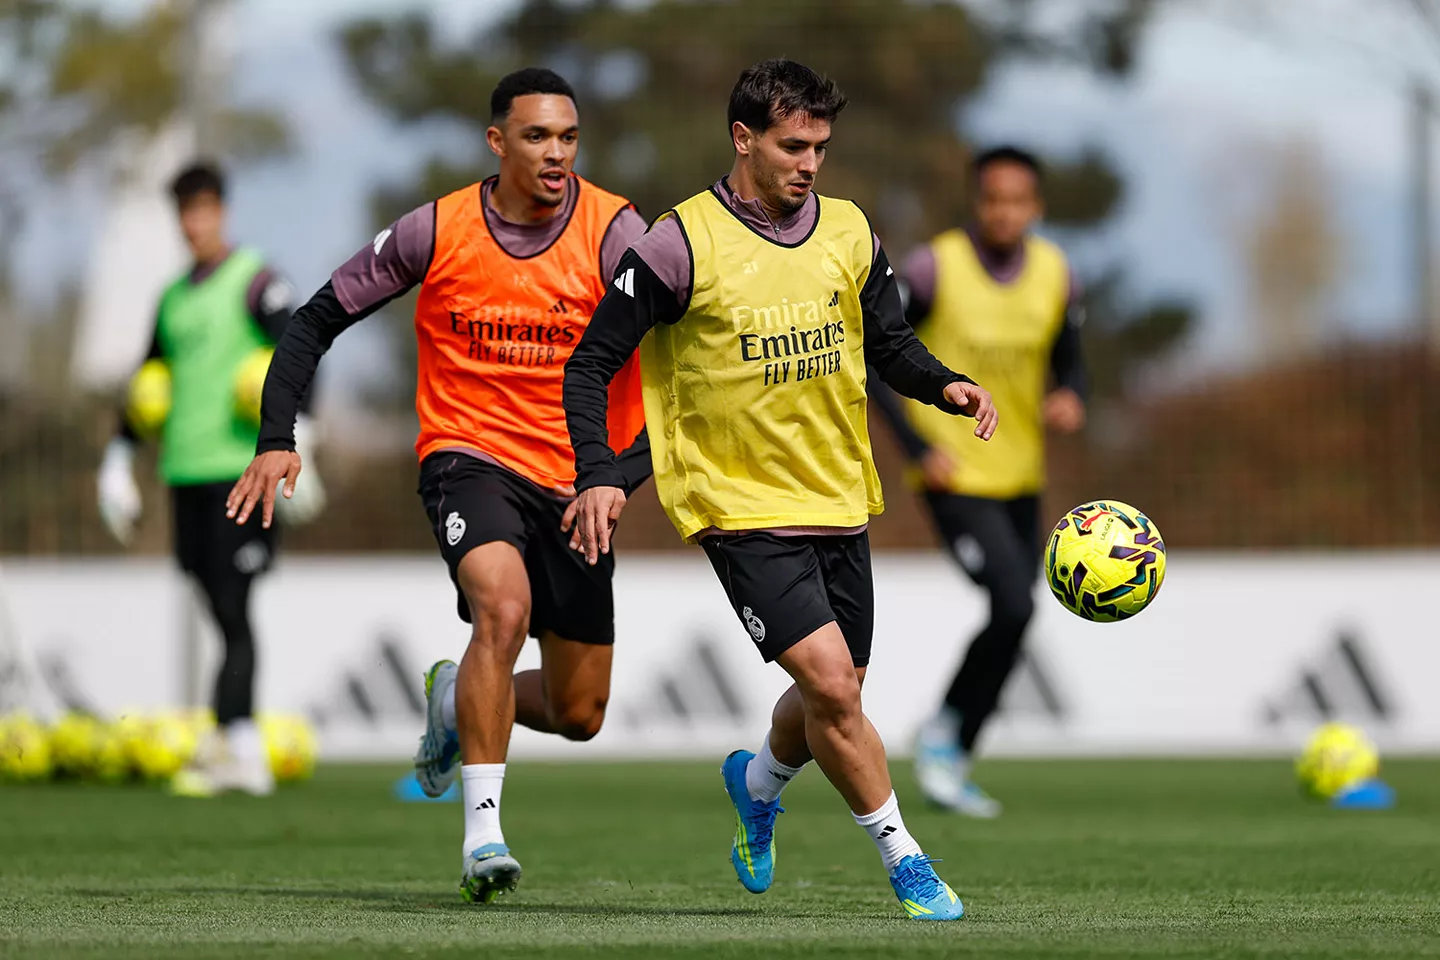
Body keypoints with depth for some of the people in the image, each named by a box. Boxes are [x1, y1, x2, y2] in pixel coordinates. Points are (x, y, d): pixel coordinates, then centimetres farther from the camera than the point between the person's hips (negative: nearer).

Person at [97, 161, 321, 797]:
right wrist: (118, 462, 22)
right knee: (225, 617, 7)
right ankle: (246, 753, 9)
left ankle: (228, 742, -16)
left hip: (241, 468, -6)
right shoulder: (174, 298, 19)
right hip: (187, 474, 7)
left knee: (233, 611, -12)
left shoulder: (256, 284, -3)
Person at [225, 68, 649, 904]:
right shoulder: (436, 232, -6)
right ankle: (483, 827, -28)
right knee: (504, 606, -33)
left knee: (579, 714, 7)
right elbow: (321, 318, 3)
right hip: (469, 456, -2)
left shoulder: (613, 231, -10)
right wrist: (278, 439, -8)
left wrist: (619, 475, -32)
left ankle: (456, 694, 39)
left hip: (575, 481, 2)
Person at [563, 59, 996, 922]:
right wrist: (599, 474, -20)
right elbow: (591, 364, -7)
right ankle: (905, 861, -5)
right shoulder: (681, 245, -11)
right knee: (831, 685, -18)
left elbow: (891, 344, 15)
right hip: (743, 508, -6)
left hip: (840, 502, 6)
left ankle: (758, 781, 47)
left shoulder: (848, 232, 4)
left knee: (834, 696, 15)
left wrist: (946, 386, -6)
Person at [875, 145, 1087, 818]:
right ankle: (943, 731, -1)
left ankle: (952, 762, 24)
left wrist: (1069, 401, -12)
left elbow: (1068, 364, 12)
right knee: (1014, 605, -21)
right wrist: (918, 447, -16)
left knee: (1013, 623, 9)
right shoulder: (934, 270, -15)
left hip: (1021, 478, 6)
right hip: (955, 477, -6)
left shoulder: (1056, 277, 0)